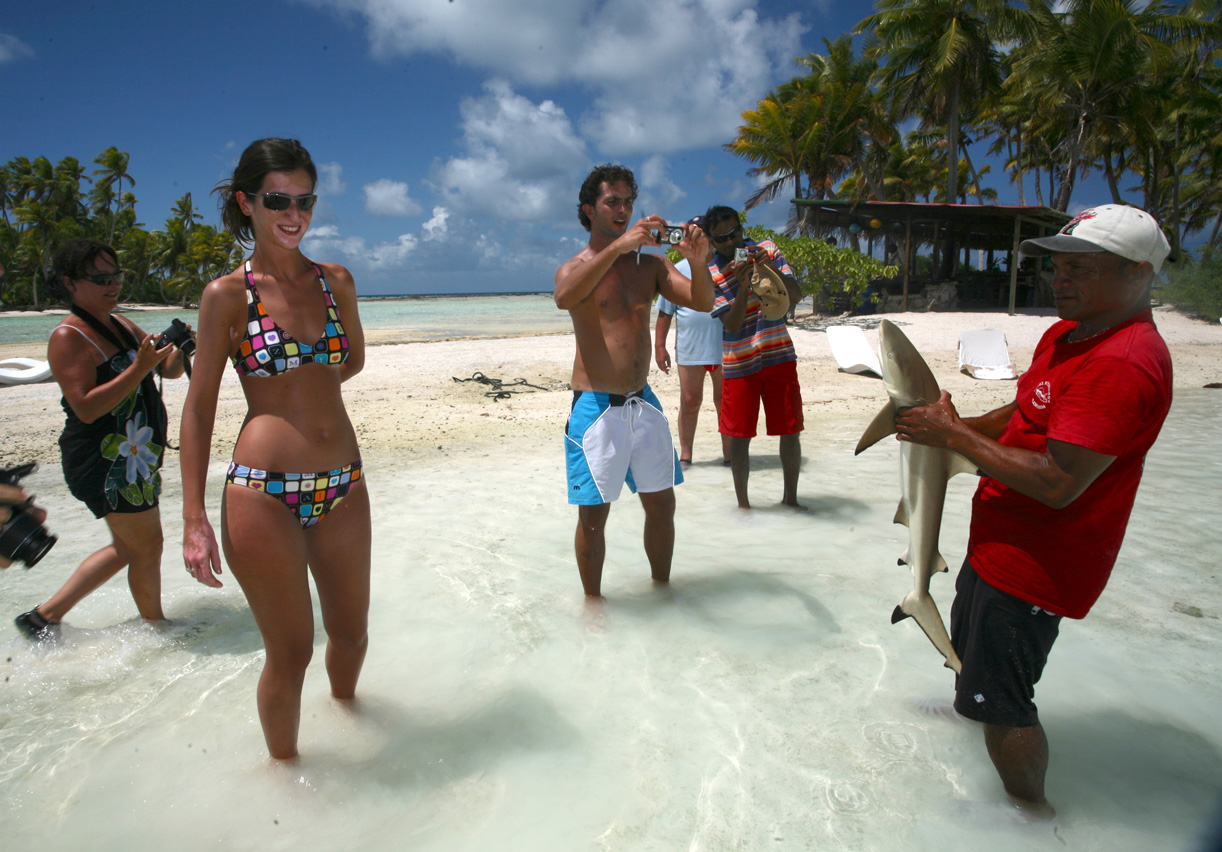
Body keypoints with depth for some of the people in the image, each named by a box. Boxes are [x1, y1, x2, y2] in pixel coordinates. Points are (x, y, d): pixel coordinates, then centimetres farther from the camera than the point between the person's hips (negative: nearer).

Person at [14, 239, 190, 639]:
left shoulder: (121, 324, 12)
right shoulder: (68, 337, -14)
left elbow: (170, 370, 14)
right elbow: (86, 408, -23)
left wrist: (177, 352, -8)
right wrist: (139, 368, -30)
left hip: (134, 456, 10)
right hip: (106, 461, -10)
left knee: (127, 547, 19)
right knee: (147, 544, 2)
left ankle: (46, 614, 30)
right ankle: (156, 625, 21)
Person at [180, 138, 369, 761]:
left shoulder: (336, 281, 7)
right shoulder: (226, 295, -5)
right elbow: (198, 409, -3)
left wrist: (297, 388, 8)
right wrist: (193, 519, -8)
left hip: (343, 483, 4)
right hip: (264, 493, -4)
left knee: (351, 630, 18)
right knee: (291, 651, 8)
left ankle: (344, 704, 49)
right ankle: (284, 764, 34)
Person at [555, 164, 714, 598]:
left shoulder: (649, 264, 11)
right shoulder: (576, 267, -1)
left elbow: (703, 302, 0)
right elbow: (564, 297, -26)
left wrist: (698, 262, -21)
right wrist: (618, 246, -34)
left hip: (643, 403, 5)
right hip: (596, 407, -4)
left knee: (662, 503, 12)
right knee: (593, 512, 3)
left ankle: (661, 586, 31)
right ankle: (593, 599, 22)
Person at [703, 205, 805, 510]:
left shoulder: (767, 250, 1)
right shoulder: (710, 274, -7)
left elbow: (795, 296, -4)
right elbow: (732, 325, -15)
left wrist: (771, 268, -20)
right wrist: (744, 285, -28)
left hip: (779, 356, 2)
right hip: (740, 364, -2)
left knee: (790, 430, 4)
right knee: (740, 435, 2)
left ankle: (790, 497, 21)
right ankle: (743, 502, 17)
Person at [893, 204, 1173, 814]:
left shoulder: (1123, 364, -27)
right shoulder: (1066, 333, 6)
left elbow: (1058, 483, -31)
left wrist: (955, 435, -23)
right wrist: (952, 427, 2)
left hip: (1034, 564, -10)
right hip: (1000, 545, 10)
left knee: (998, 703, 3)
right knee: (968, 652, 30)